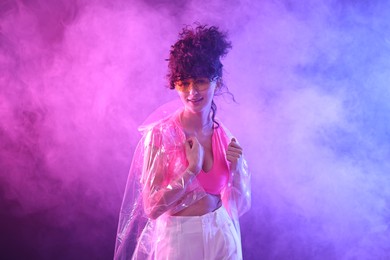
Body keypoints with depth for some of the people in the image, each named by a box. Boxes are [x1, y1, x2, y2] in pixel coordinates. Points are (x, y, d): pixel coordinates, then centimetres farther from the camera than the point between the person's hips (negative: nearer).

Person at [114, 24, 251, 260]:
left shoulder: (225, 137, -4)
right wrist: (192, 170, -23)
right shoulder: (160, 134, -16)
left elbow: (239, 205, 2)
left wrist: (236, 170, -14)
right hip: (178, 238, -3)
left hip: (221, 234, 4)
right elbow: (151, 207, -17)